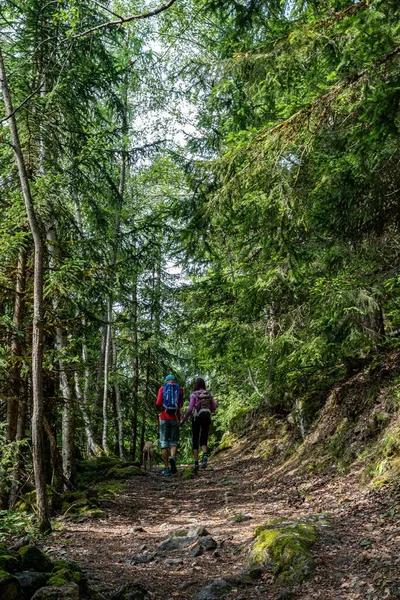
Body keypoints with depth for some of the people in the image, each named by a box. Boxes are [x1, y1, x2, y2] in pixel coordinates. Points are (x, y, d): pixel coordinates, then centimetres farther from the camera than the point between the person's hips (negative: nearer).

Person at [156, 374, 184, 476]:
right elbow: (181, 405, 9)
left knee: (164, 443, 5)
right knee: (173, 442, 10)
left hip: (164, 418, -1)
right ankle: (173, 457, -20)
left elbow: (158, 403, -6)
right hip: (175, 418, 1)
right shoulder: (180, 389, 7)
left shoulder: (162, 388, 4)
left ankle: (166, 468, 1)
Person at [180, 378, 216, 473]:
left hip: (196, 418, -2)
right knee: (203, 441, 8)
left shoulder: (194, 395, -3)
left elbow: (190, 409, -10)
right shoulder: (209, 394, 7)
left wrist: (183, 420, -2)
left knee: (195, 441, 7)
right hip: (206, 418, 2)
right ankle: (205, 455, -24)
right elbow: (214, 408, 7)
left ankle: (196, 463, 0)